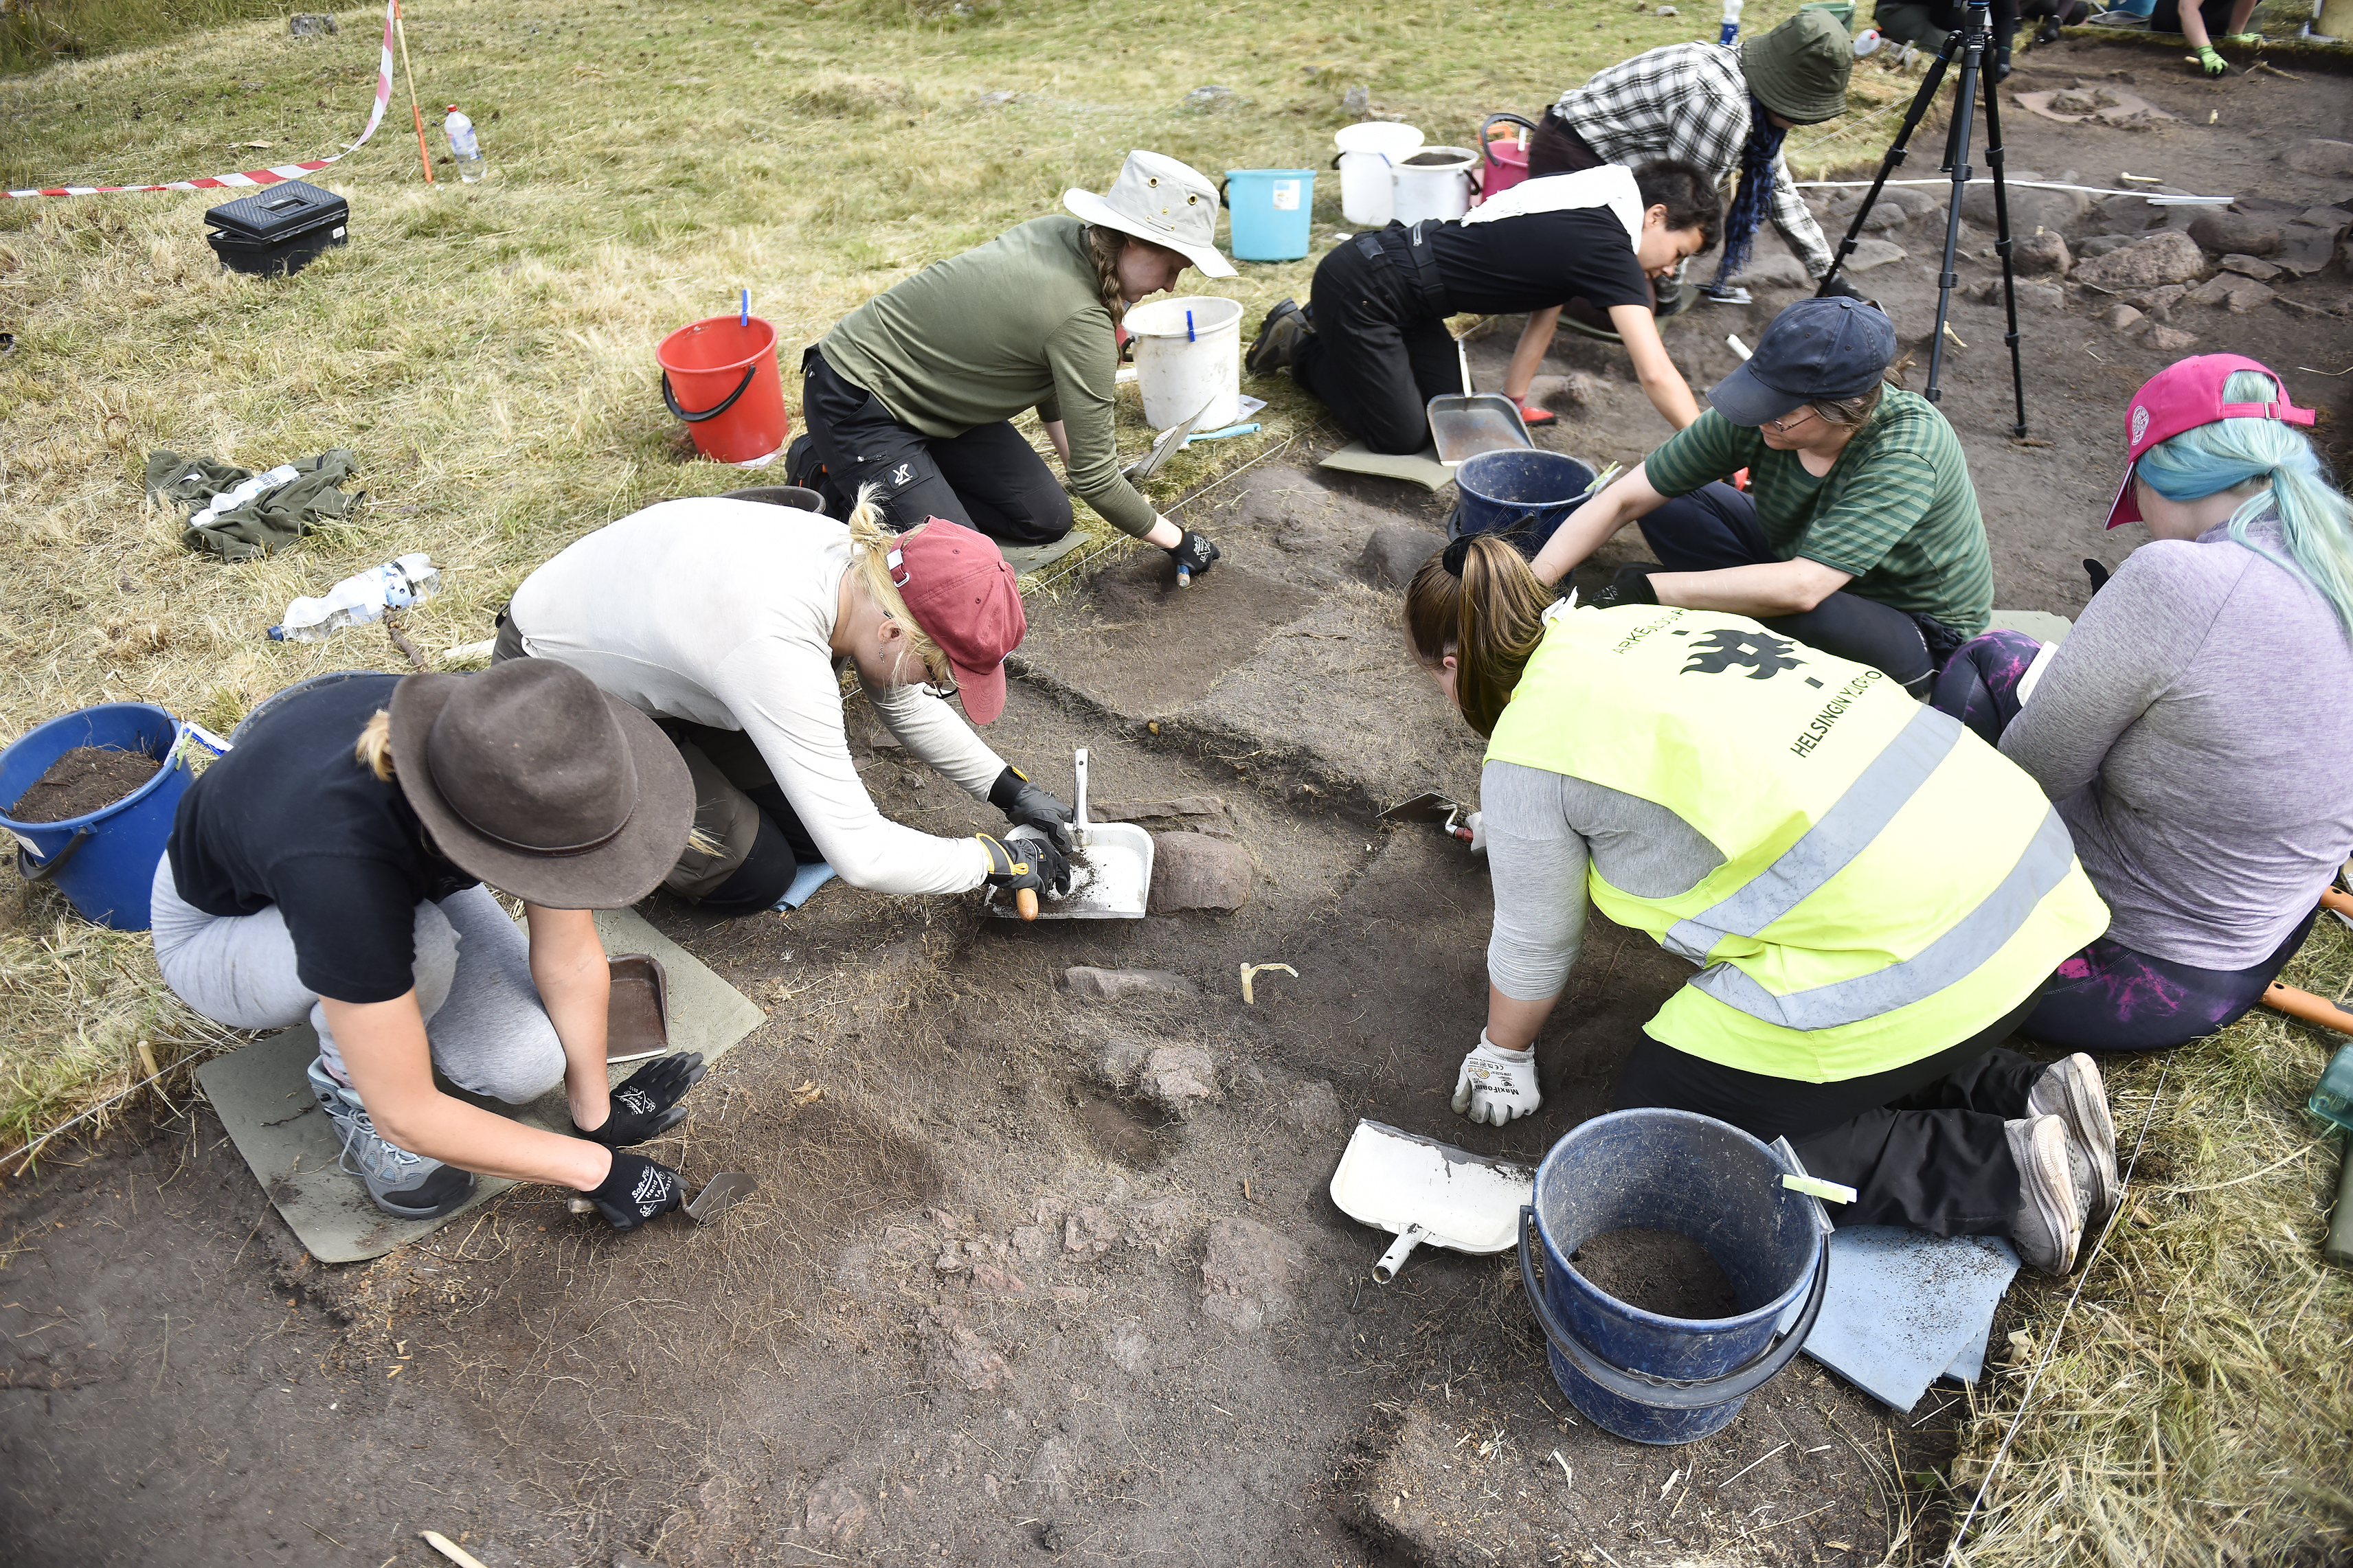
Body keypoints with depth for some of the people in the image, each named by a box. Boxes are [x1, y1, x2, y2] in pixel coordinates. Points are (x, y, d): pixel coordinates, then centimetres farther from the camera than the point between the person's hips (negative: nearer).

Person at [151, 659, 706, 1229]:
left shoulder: (523, 769, -32)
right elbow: (406, 1118, -34)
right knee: (421, 943, -36)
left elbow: (572, 965, -17)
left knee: (528, 1065, -17)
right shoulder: (344, 864, -44)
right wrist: (596, 1166, -26)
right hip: (219, 927, -4)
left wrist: (596, 1115, -9)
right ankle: (348, 1084, -6)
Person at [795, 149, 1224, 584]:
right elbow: (1094, 476, -25)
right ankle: (827, 485, 4)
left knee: (1047, 520, 6)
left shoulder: (1061, 234, -4)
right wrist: (1176, 541, -13)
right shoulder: (1082, 320, -30)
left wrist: (1081, 469, 13)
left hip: (932, 396, 9)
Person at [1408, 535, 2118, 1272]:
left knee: (1658, 1102, 7)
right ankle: (2025, 1095, 14)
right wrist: (1510, 831, 55)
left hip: (1912, 953, -9)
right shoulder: (1636, 619, 16)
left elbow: (1533, 949, 5)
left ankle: (2004, 1173, 2)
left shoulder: (1529, 750, -8)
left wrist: (1503, 1053, 25)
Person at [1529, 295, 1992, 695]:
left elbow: (1801, 588, -44)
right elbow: (1621, 501, -19)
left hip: (1915, 631, -5)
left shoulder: (1906, 451, -35)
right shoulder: (1756, 416, -21)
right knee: (1665, 505, -9)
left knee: (1805, 615, -39)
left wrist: (1648, 589, -42)